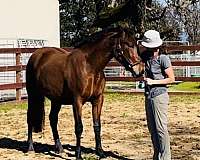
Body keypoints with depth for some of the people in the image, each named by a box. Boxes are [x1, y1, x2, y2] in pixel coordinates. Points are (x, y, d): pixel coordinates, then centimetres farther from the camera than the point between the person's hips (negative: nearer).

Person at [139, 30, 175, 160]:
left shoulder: (163, 58, -14)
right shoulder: (146, 56, 4)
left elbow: (171, 79, -11)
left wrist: (154, 82, -17)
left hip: (159, 96, -8)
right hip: (149, 95, 8)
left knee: (160, 128, -5)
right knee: (152, 128, 12)